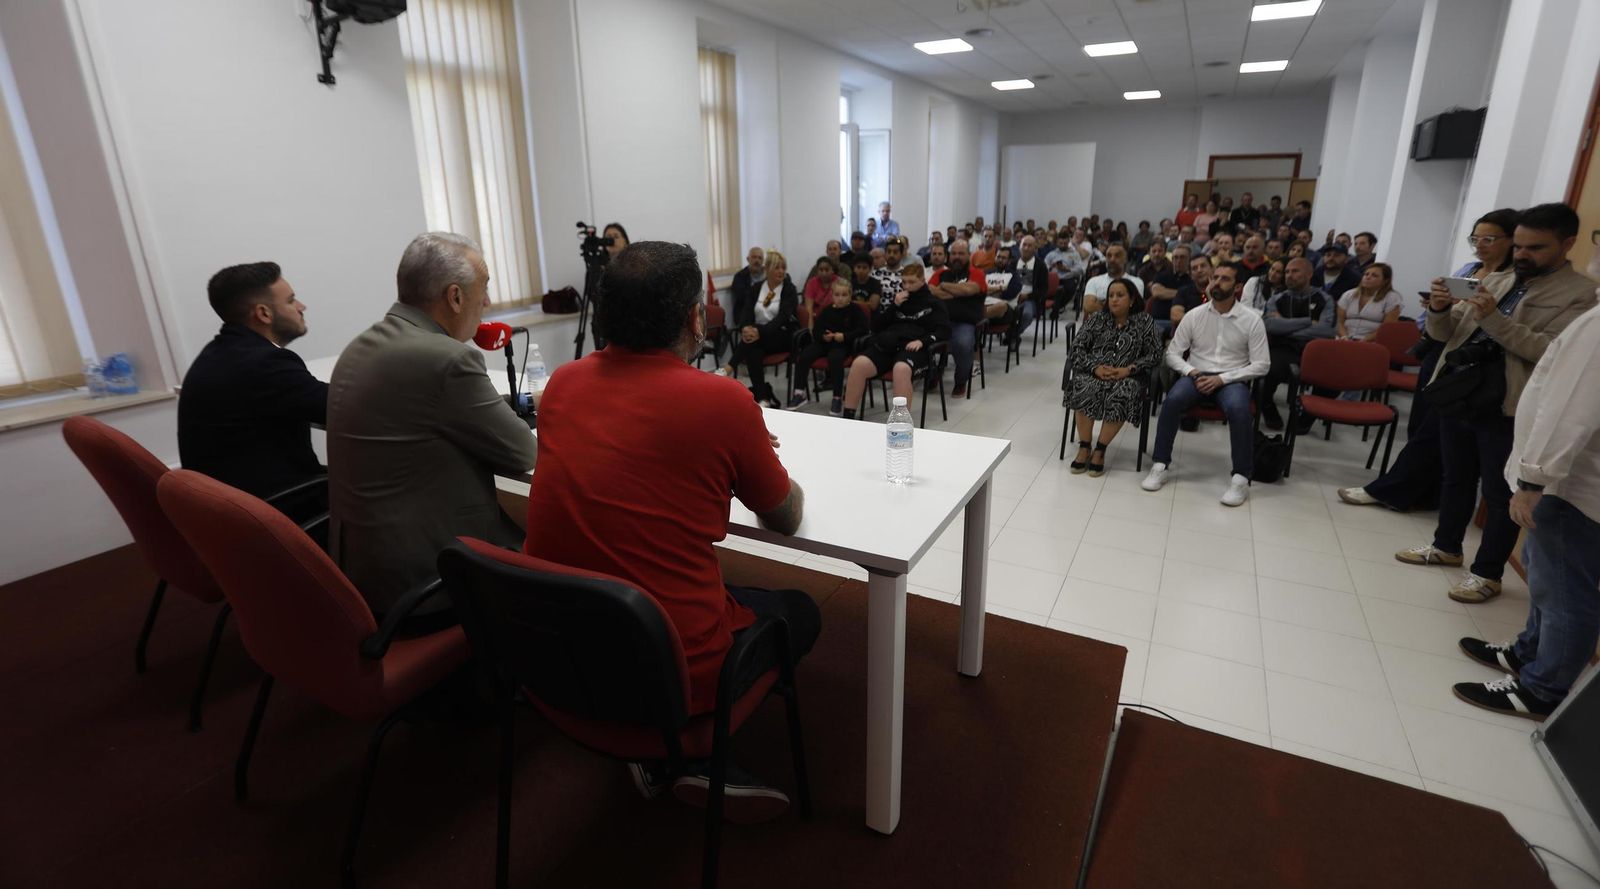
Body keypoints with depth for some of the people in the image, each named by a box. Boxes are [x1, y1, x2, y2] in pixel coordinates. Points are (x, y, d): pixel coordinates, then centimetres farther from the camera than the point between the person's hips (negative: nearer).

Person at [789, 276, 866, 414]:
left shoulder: (854, 311, 1)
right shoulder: (826, 310, 13)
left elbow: (862, 329, -8)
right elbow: (816, 330, 15)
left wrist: (844, 336, -17)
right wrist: (823, 336, -8)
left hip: (843, 345, -4)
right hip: (824, 342, 4)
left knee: (835, 357, -37)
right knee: (804, 355, -20)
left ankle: (838, 397, -25)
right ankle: (799, 393, -14)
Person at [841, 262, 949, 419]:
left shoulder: (934, 303, 18)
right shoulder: (899, 299, 28)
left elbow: (944, 331, 6)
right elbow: (876, 326, 21)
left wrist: (922, 341, -12)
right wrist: (894, 305, 7)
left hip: (913, 348, -3)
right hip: (888, 344, 3)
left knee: (901, 368, -40)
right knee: (859, 363, -28)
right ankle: (847, 418, -23)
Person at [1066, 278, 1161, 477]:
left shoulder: (1144, 321, 7)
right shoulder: (1097, 318, 12)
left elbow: (1154, 355, 2)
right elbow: (1077, 347, 6)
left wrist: (1128, 369, -13)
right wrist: (1095, 367, -12)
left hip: (1127, 376, -1)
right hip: (1093, 372, 1)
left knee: (1121, 396, -34)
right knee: (1084, 389, -32)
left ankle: (1100, 450, -23)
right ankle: (1084, 447, -23)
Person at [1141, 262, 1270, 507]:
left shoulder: (1252, 320, -1)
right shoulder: (1194, 315, 4)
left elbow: (1261, 365, -4)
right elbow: (1172, 353, 5)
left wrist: (1222, 378, -15)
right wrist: (1192, 372, -14)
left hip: (1232, 379, -1)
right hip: (1197, 375, 2)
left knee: (1238, 409, -35)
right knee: (1172, 400, -31)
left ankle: (1241, 478, -23)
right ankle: (1161, 465, -19)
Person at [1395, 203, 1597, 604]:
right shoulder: (1494, 281, 11)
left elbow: (1553, 351, -19)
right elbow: (1445, 334, 9)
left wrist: (1494, 319, -26)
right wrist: (1439, 310, -12)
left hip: (1508, 409, -6)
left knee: (1500, 494, 4)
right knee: (1456, 479, 18)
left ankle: (1487, 573, 15)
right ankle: (1446, 547, 33)